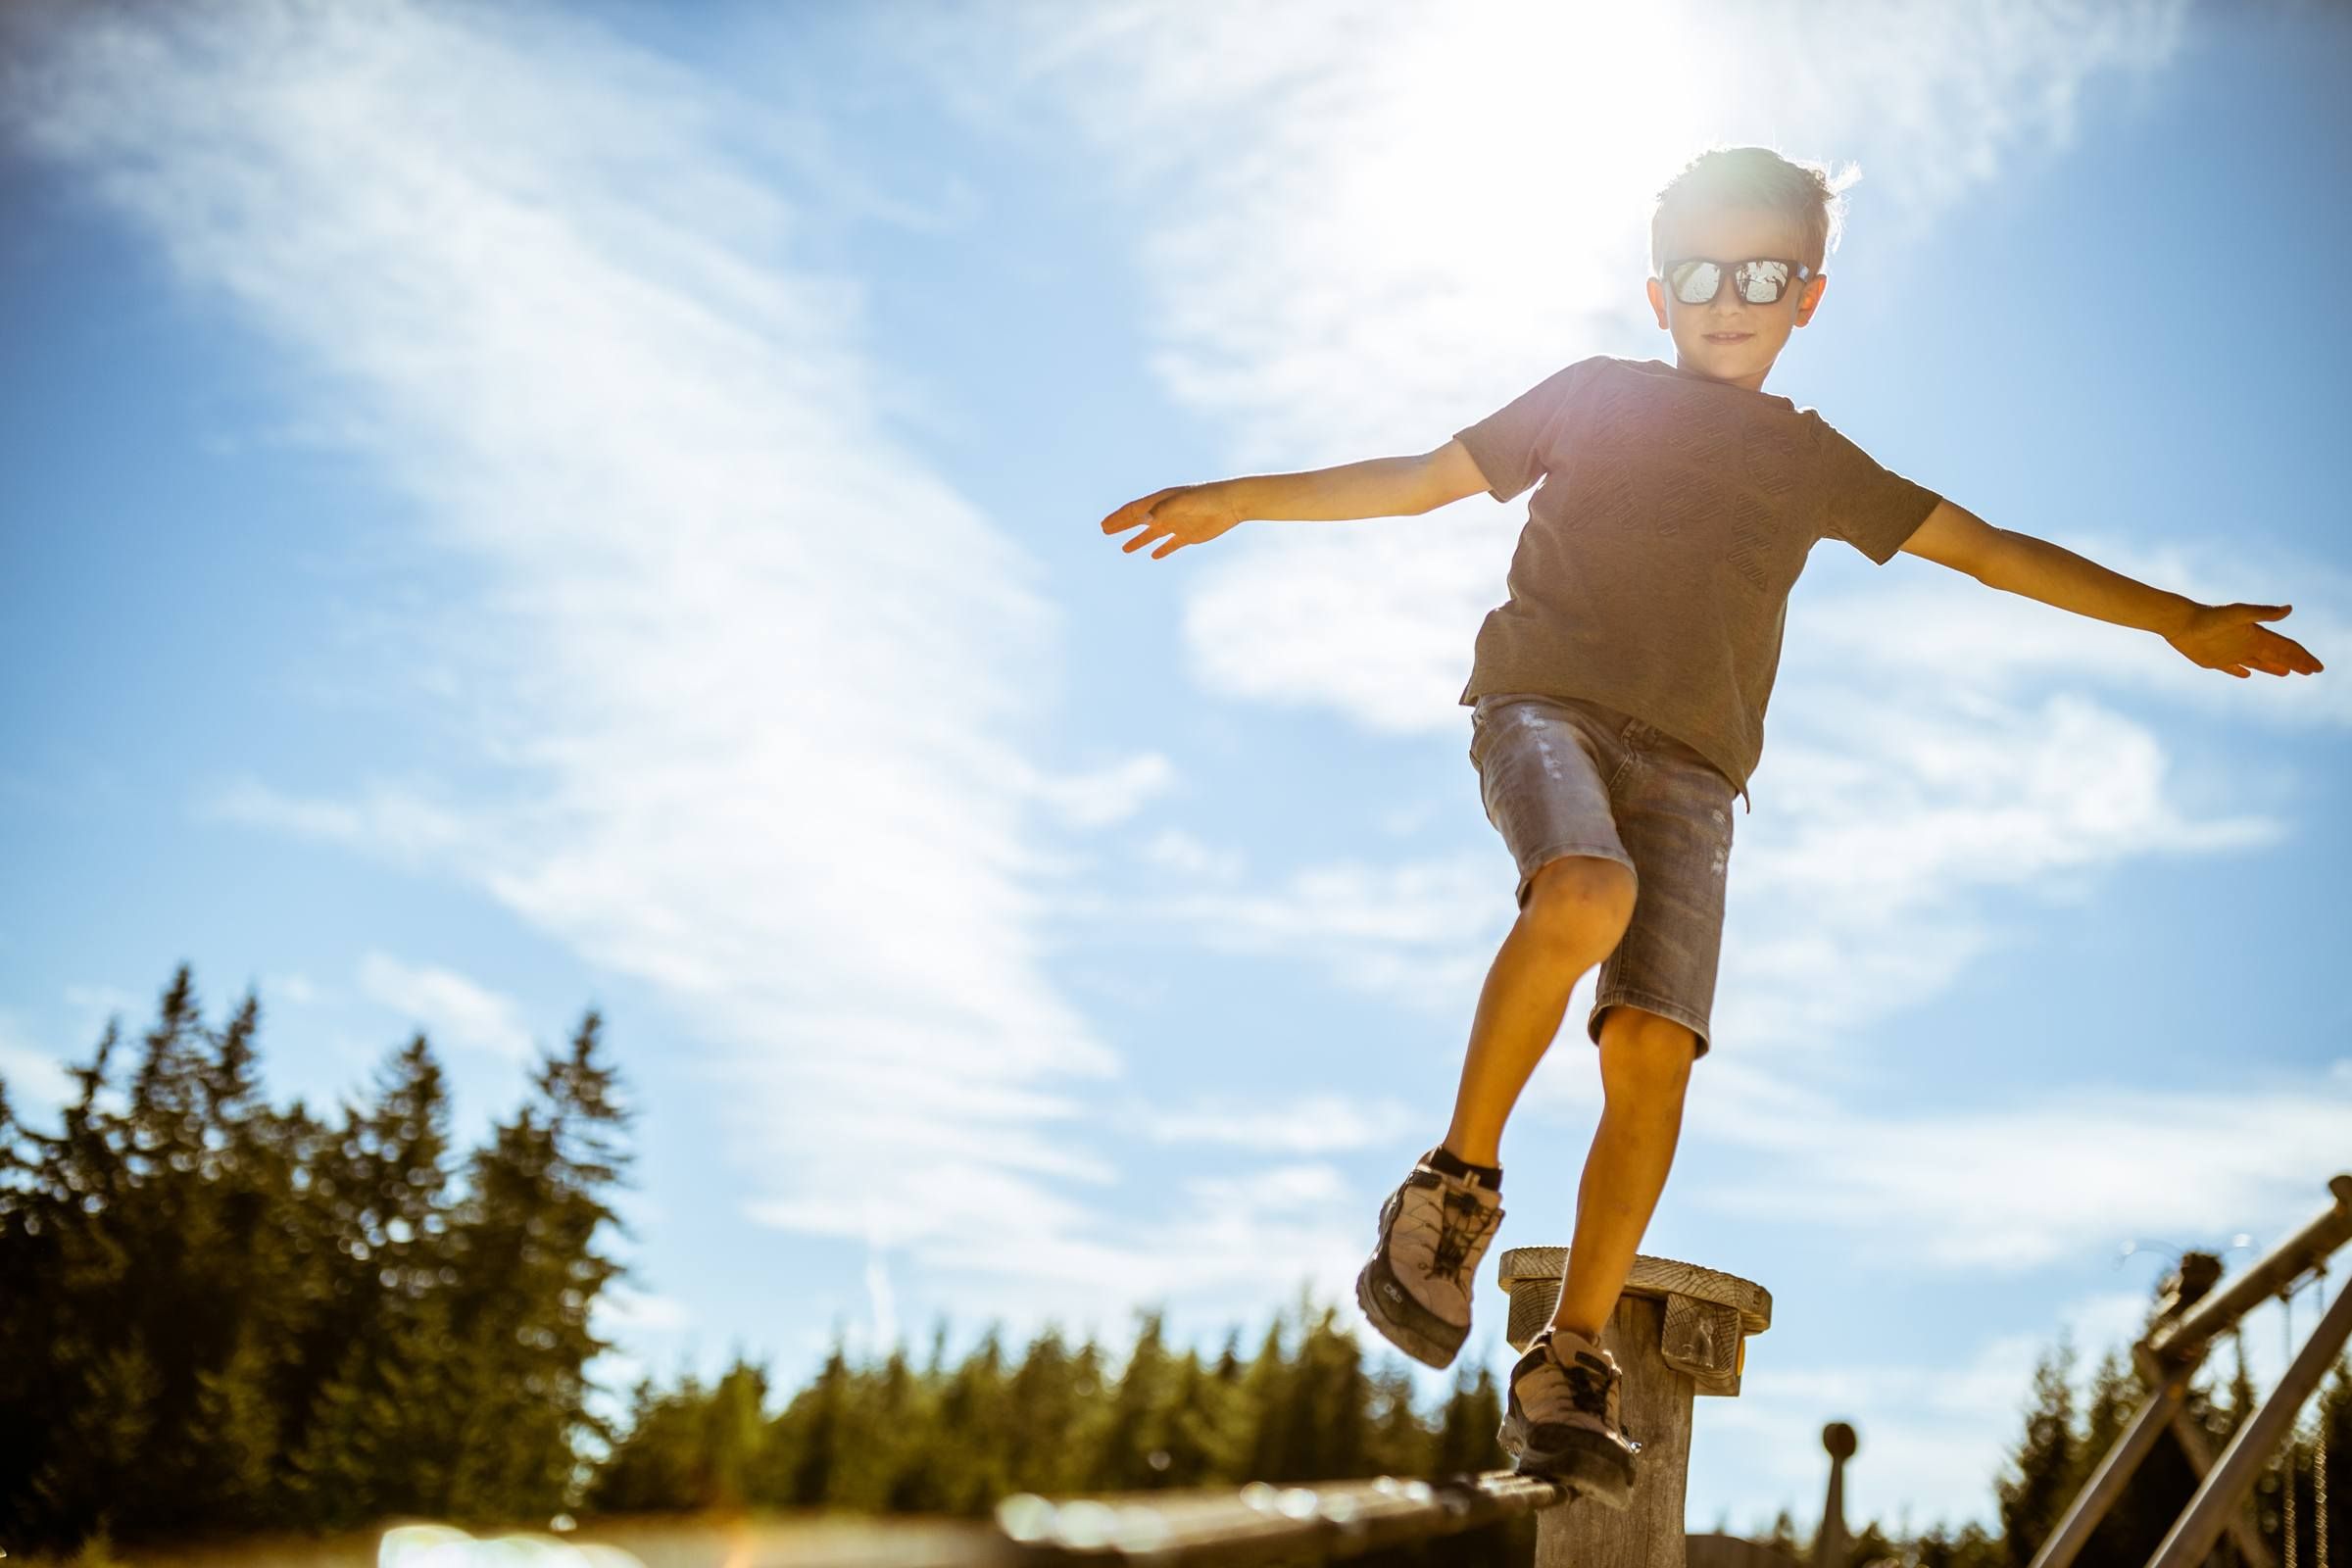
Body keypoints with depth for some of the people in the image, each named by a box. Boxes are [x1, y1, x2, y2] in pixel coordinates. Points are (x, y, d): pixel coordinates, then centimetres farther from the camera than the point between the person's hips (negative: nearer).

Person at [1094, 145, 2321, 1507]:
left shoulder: (1810, 458, 21)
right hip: (1545, 703, -2)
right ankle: (1457, 1188, -19)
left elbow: (1985, 547, 21)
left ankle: (1572, 1364, -9)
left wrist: (2175, 619, 18)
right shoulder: (1595, 397, 16)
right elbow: (1423, 478, 18)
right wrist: (1242, 499, 13)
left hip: (1689, 764, 2)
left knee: (1653, 1047, -15)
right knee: (1587, 895, -35)